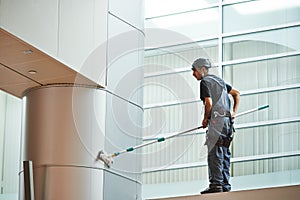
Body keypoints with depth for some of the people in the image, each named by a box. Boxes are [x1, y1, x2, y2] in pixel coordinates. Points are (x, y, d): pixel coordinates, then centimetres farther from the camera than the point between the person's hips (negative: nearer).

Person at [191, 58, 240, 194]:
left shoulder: (205, 82, -5)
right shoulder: (219, 80, 22)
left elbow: (209, 103, -16)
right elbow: (237, 93, 26)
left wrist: (205, 119, -2)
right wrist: (234, 112, 22)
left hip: (217, 120, -9)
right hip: (227, 120, 9)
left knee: (214, 153, -10)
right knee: (224, 153, 10)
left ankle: (216, 184, -15)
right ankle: (225, 184, 10)